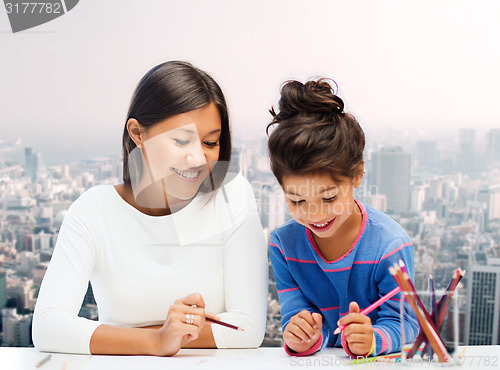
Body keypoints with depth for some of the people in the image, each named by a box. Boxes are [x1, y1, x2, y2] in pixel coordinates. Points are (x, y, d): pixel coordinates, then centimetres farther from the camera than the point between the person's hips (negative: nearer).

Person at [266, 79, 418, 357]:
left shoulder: (390, 245, -14)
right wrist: (303, 338, -26)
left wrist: (372, 340, -30)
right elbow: (295, 315, -5)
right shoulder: (283, 245, -6)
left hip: (380, 365, -1)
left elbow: (402, 324, -11)